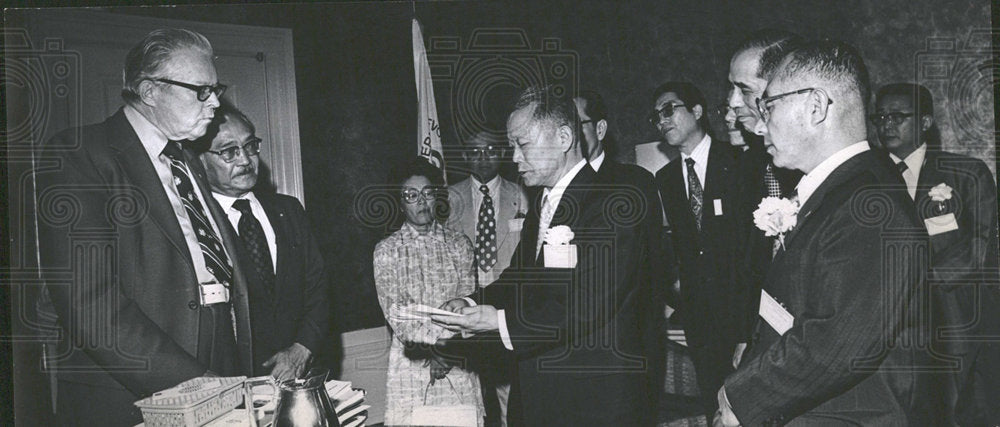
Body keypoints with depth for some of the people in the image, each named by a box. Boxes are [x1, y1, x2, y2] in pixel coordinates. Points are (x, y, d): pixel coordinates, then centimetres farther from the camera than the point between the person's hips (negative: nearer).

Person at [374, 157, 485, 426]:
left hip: (456, 359, 1)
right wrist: (429, 350, -15)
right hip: (410, 361, -1)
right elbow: (393, 311, -5)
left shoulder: (459, 244, 7)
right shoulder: (387, 250, 3)